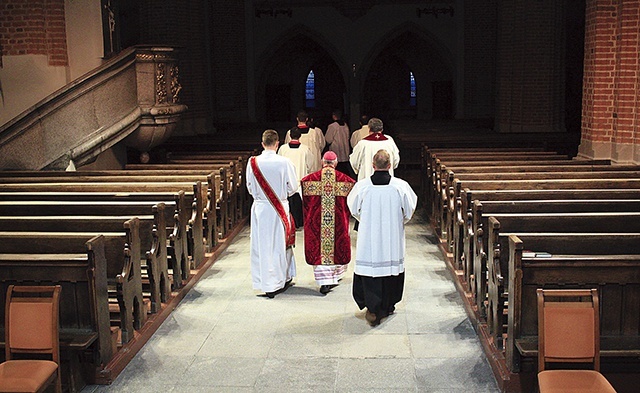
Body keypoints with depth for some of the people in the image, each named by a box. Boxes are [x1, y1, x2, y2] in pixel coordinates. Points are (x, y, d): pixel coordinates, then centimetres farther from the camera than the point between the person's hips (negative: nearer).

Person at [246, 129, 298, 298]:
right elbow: (293, 187, -6)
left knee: (262, 244, 10)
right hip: (279, 208, -2)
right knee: (280, 243, 12)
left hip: (259, 208, 2)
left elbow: (250, 188, 2)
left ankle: (265, 282, 17)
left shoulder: (253, 162, -8)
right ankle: (282, 279, 25)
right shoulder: (284, 162, -15)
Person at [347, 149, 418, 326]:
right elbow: (409, 211, 2)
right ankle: (387, 306, 29)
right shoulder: (401, 186, -10)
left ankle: (373, 308, -4)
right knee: (392, 265, 16)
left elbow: (354, 210, 4)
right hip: (393, 238, 1)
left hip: (368, 236, -1)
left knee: (370, 267, 5)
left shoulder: (361, 186, -10)